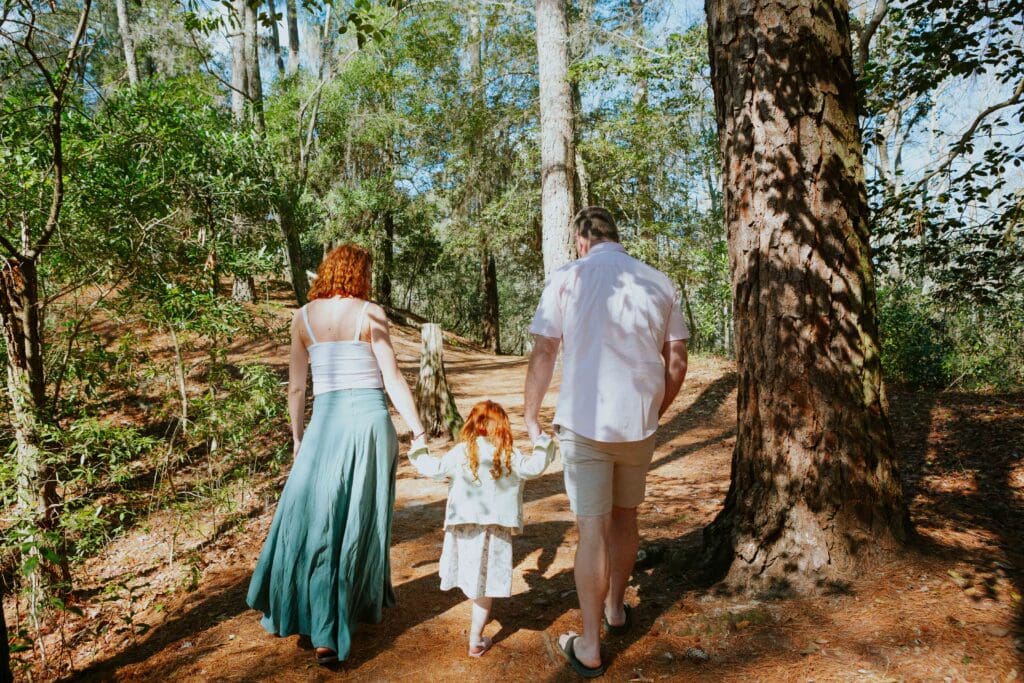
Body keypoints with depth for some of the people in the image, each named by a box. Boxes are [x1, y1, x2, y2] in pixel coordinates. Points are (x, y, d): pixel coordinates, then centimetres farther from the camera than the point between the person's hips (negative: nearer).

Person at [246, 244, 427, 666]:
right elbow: (392, 378, -6)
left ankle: (322, 631, 5)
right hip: (371, 419, -1)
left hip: (326, 422, 1)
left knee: (315, 521, 7)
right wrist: (417, 430, 0)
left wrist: (297, 437, 18)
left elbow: (296, 387, 7)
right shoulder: (370, 313, -3)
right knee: (364, 520, 15)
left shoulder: (303, 317, 5)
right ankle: (366, 605, 33)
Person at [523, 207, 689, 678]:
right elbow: (676, 361, 5)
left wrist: (531, 416, 6)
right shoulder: (659, 283, 5)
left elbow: (543, 354, -5)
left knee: (592, 527, 4)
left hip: (583, 423, -3)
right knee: (624, 517, 21)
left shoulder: (567, 278, -3)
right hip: (638, 422, 3)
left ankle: (589, 647, 12)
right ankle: (615, 609, 40)